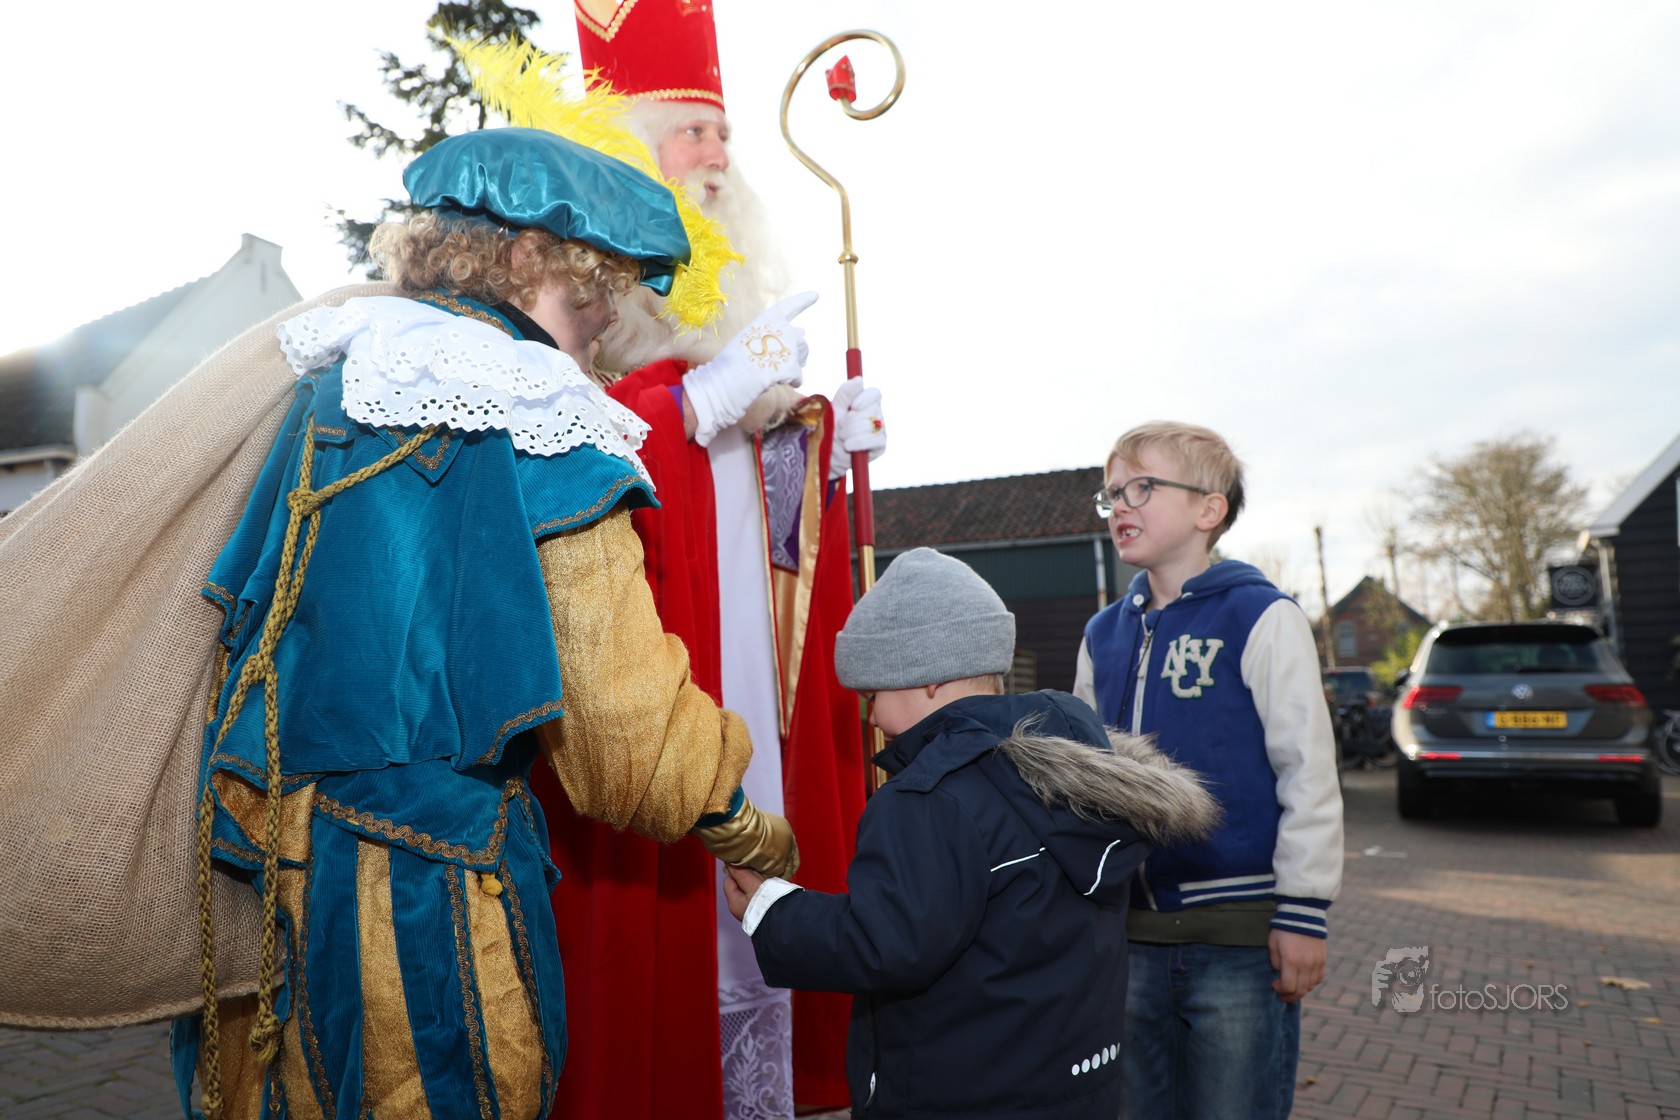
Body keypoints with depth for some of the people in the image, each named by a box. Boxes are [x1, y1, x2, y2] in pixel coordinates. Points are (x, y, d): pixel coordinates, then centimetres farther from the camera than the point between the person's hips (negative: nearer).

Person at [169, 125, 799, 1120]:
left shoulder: (325, 382, 6)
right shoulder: (545, 433, -15)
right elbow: (632, 724, -13)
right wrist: (752, 832, 3)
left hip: (248, 866, 7)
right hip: (423, 910, -7)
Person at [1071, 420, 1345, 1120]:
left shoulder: (1262, 618, -8)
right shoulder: (1104, 634, 8)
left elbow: (1308, 774, -9)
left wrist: (1302, 912, -10)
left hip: (1241, 933, -5)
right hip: (1131, 931, 6)